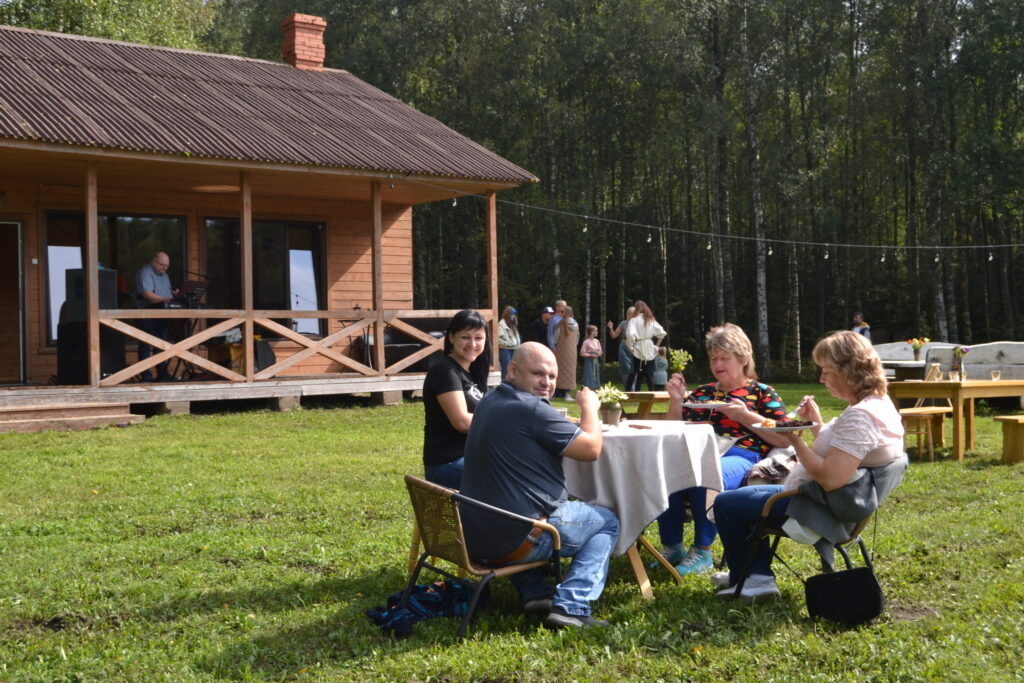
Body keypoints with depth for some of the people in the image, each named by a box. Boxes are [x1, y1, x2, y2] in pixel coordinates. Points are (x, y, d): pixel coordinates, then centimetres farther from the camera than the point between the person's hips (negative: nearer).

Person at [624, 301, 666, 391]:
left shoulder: (634, 320, -7)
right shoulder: (651, 320, 6)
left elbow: (630, 334, -21)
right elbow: (662, 333, 2)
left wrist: (630, 347, -9)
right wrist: (657, 345, 9)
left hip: (639, 350, -4)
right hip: (649, 350, 4)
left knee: (637, 374, 4)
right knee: (649, 374, 11)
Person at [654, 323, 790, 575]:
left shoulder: (761, 393, 16)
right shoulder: (701, 393, 28)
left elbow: (786, 439, 3)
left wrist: (745, 416, -6)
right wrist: (676, 401, 12)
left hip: (741, 457, -4)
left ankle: (702, 552, -23)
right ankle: (671, 547, -18)